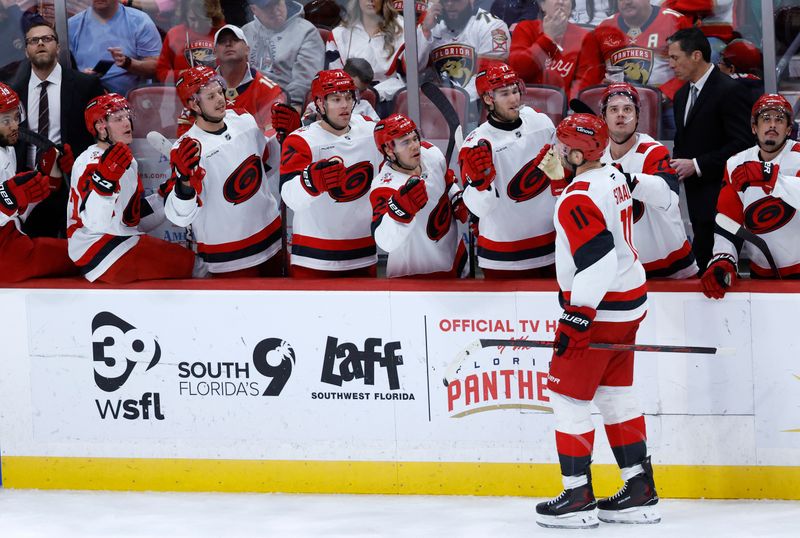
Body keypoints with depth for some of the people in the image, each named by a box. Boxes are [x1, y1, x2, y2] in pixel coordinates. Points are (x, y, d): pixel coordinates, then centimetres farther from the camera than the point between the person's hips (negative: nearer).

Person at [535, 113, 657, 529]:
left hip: (599, 310, -10)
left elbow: (597, 260, -28)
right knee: (616, 394, 15)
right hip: (629, 300, 10)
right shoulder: (614, 178, 8)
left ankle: (578, 498, 1)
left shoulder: (578, 199, -22)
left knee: (568, 397, -1)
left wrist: (578, 316, -26)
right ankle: (640, 493, 17)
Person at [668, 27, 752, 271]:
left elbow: (741, 144, -15)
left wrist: (697, 165, -15)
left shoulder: (729, 91, -9)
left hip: (720, 196, -8)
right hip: (696, 200, 8)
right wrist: (677, 164, 6)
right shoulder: (682, 95, 18)